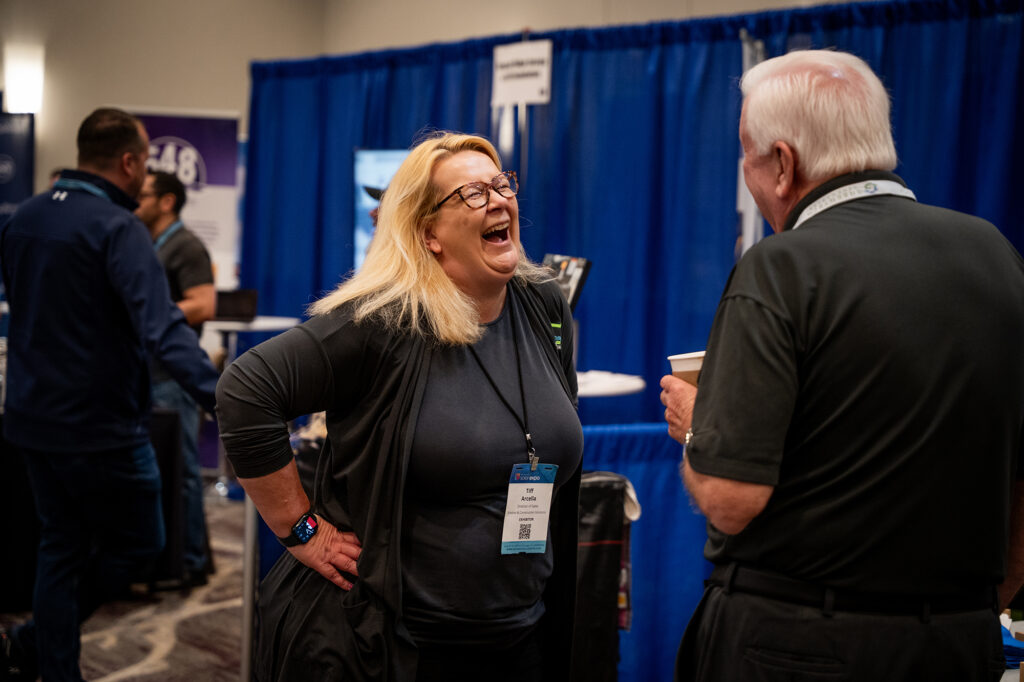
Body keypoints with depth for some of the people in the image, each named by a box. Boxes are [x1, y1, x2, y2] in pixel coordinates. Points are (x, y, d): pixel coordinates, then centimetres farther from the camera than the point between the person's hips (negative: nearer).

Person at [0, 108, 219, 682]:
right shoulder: (117, 229, -19)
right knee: (138, 548, 9)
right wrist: (222, 397, -38)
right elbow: (163, 328, -31)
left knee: (63, 546, 18)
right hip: (100, 428, -8)